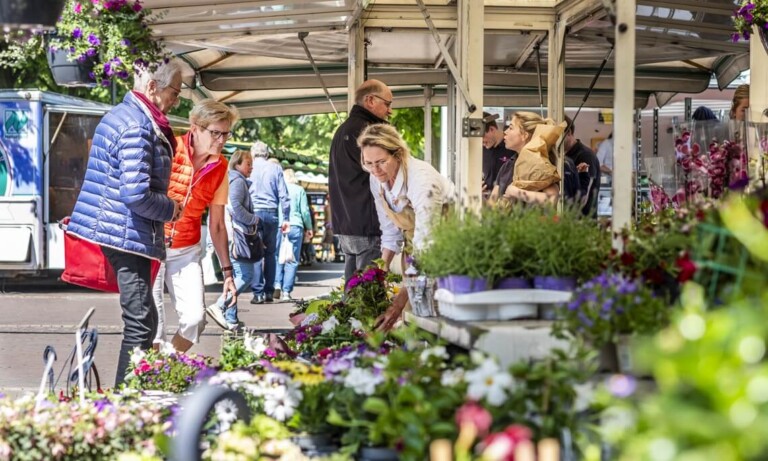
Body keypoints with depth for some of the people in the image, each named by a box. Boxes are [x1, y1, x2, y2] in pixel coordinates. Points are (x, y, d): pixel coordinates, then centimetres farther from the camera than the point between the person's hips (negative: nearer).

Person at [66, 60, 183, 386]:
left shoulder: (120, 115, 15)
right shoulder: (138, 127, -18)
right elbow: (137, 194, -25)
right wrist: (171, 210, -8)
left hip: (114, 233, 10)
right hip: (130, 236, -10)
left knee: (143, 323, 15)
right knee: (141, 325, -7)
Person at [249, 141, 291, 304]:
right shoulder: (276, 168, 9)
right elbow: (283, 195, 7)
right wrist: (286, 218, 11)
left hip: (254, 212, -2)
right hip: (272, 213, 2)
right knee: (270, 253, 10)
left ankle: (258, 293, -9)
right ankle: (269, 292, 9)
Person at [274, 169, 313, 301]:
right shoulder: (299, 190, 6)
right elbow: (305, 211, 6)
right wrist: (309, 228, 17)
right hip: (295, 226, -1)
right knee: (292, 261, 1)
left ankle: (277, 285, -7)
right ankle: (286, 291, -5)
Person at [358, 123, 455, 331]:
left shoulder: (422, 179, -32)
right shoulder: (377, 180, -10)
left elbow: (424, 247, -36)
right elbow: (390, 232, 3)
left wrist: (399, 301, -43)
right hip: (413, 241, 6)